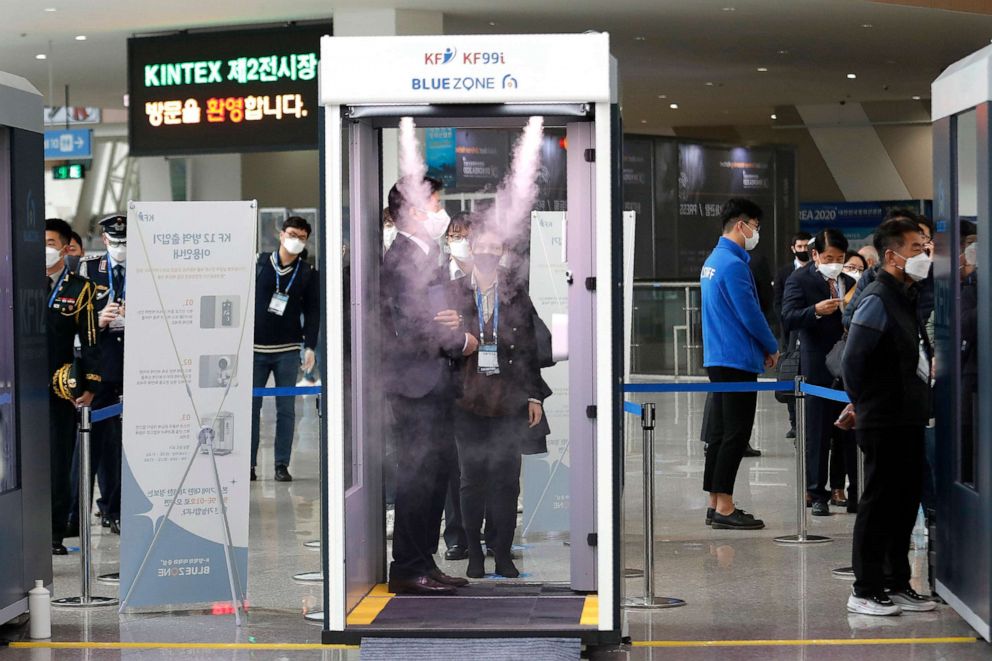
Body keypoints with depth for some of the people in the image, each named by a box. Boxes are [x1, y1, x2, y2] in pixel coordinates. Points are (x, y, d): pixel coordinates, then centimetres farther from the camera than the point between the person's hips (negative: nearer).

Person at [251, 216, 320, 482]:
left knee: (286, 409, 0)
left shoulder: (308, 274, 6)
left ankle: (282, 465, 5)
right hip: (255, 349, 0)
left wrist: (310, 346, -6)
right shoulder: (259, 264, 5)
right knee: (251, 407, 0)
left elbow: (312, 311, 4)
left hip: (288, 350, 0)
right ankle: (248, 464, 4)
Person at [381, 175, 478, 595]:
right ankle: (408, 570, -2)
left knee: (435, 474, 13)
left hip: (434, 383, 10)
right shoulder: (403, 259, -14)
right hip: (416, 383, -10)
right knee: (418, 476, -7)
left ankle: (423, 563, 20)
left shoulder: (425, 255, 18)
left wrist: (453, 321, 1)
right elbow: (410, 328, -23)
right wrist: (461, 341, -11)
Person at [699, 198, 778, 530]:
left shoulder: (713, 260, 15)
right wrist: (772, 348, -1)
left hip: (718, 357, 10)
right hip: (737, 361, -10)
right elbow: (750, 315, -17)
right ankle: (724, 508, -7)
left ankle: (715, 504, 16)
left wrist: (763, 347, 16)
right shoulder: (733, 264, -17)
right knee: (735, 434, -7)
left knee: (719, 432, 12)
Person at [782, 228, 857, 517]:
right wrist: (816, 311, -29)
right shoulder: (800, 279, -3)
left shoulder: (849, 282, 16)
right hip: (818, 368, -5)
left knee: (852, 432, 7)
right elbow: (789, 318, -14)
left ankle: (857, 492, 13)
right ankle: (817, 494, 8)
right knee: (817, 433, 1)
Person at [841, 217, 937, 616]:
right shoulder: (878, 299, -15)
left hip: (908, 421, 9)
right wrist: (864, 405, -8)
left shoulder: (906, 297, 14)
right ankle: (865, 591, 6)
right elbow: (853, 359, -17)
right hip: (884, 423, -9)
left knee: (906, 501, 14)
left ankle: (898, 584, 23)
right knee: (880, 504, -2)